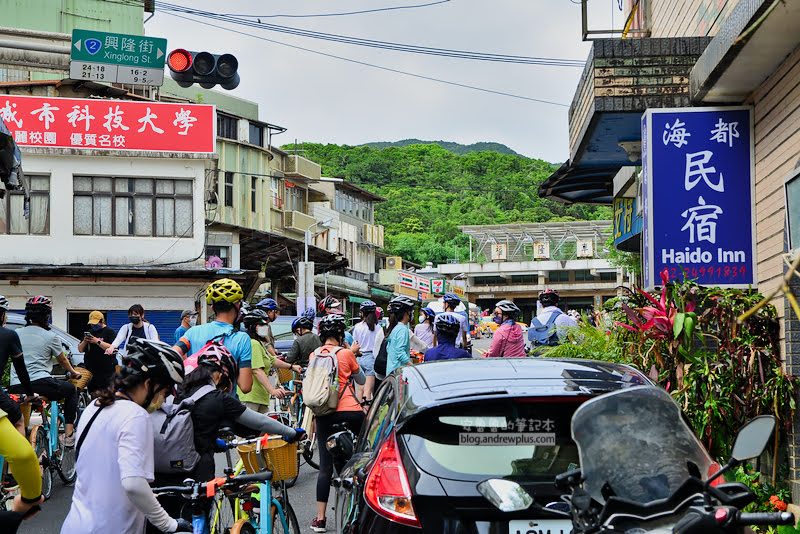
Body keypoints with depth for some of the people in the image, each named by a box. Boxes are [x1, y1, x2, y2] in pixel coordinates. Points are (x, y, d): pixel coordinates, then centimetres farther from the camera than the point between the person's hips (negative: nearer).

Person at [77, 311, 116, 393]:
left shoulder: (110, 332, 0)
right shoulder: (89, 332, 20)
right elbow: (80, 350, 20)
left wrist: (97, 341, -16)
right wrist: (84, 342, -2)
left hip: (106, 370, -6)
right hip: (90, 369, 6)